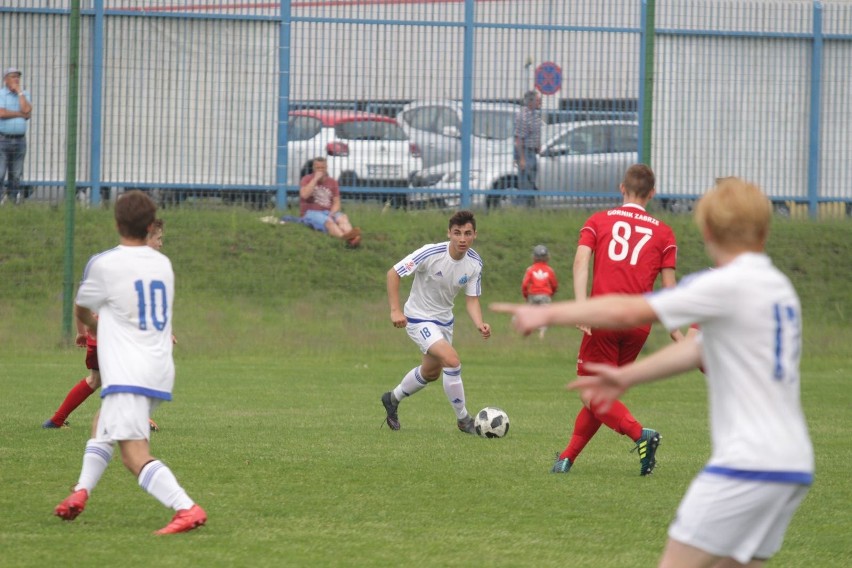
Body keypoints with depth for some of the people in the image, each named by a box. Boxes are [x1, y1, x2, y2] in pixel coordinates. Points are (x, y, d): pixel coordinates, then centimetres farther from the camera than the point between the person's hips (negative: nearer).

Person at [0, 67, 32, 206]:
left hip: (19, 140, 4)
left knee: (16, 175, 5)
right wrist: (20, 114, -8)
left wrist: (19, 91, -6)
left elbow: (27, 110, -9)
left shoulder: (24, 95, 10)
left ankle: (15, 199, 9)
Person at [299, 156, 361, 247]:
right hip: (311, 213, -3)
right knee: (328, 221, -37)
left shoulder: (332, 182, 16)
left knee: (343, 218, -32)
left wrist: (331, 213, -13)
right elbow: (304, 195, -14)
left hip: (329, 213, 3)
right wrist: (316, 179, -12)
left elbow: (336, 203, 9)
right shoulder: (307, 179, 6)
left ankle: (351, 238, -64)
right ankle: (344, 236, -68)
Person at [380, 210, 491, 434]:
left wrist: (480, 324, -25)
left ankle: (393, 399, 50)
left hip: (444, 320, 7)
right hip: (419, 319, -7)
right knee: (452, 361, -25)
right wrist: (395, 310, -25)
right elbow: (393, 274, -20)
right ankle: (463, 419, -11)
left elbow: (472, 299, -5)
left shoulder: (474, 263, -11)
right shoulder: (431, 254, -27)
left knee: (431, 373, 25)